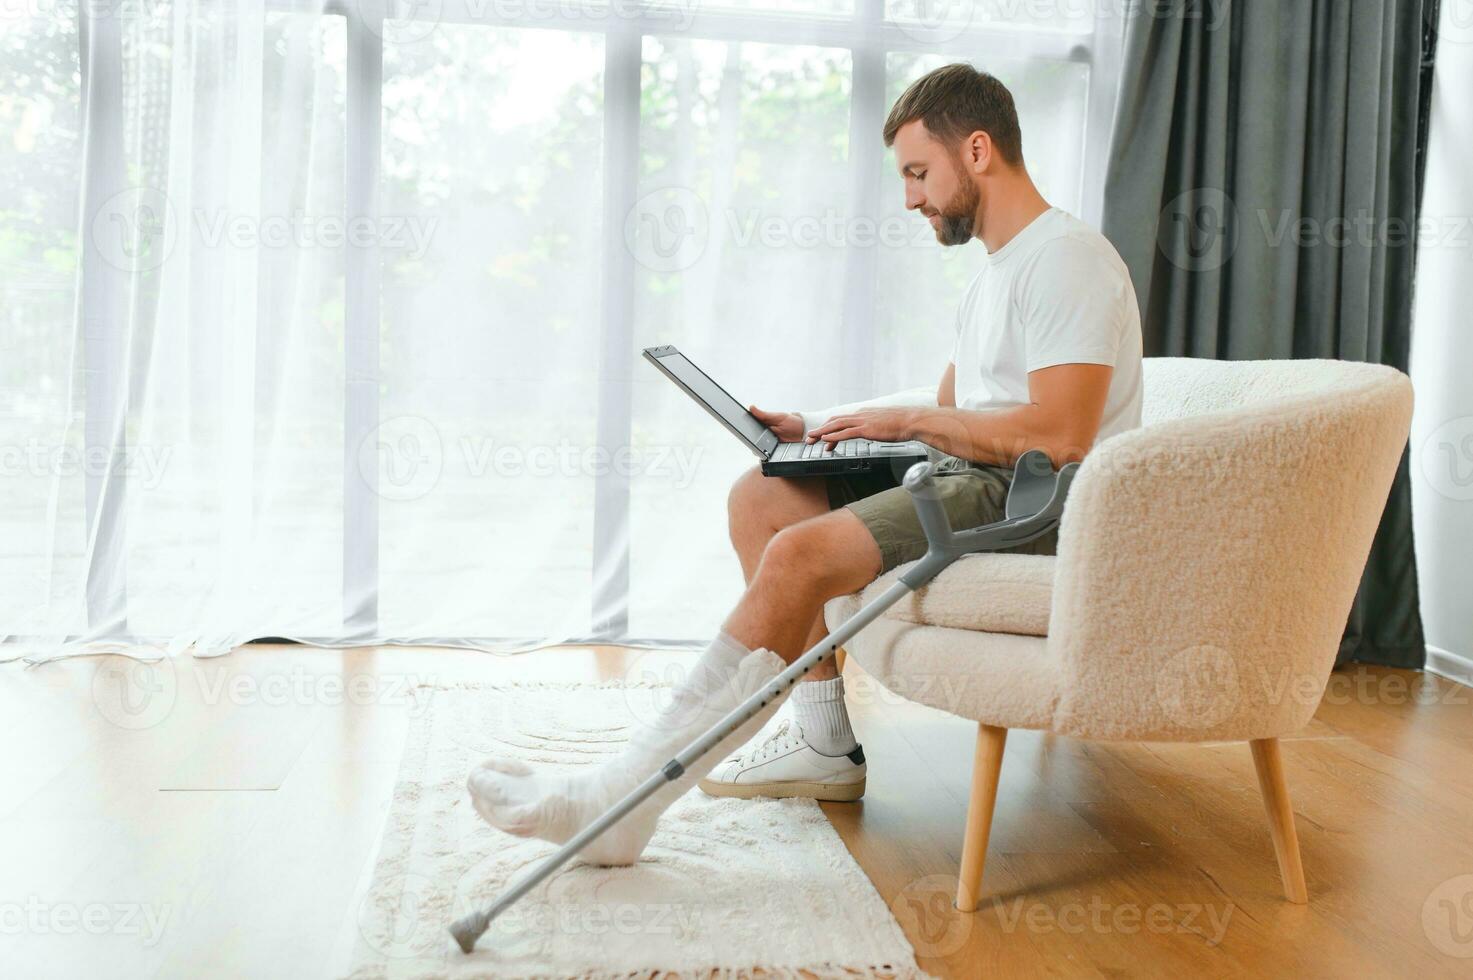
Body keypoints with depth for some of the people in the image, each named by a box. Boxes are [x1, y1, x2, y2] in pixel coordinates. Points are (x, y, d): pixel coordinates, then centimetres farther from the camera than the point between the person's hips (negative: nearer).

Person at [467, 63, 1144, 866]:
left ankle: (616, 801, -23)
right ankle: (828, 746, 2)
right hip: (975, 479, 10)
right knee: (759, 496, 1)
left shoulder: (1067, 259, -11)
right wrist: (813, 427, 11)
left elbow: (1059, 436, -23)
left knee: (803, 552, -27)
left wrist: (906, 419, -13)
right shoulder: (996, 271, 21)